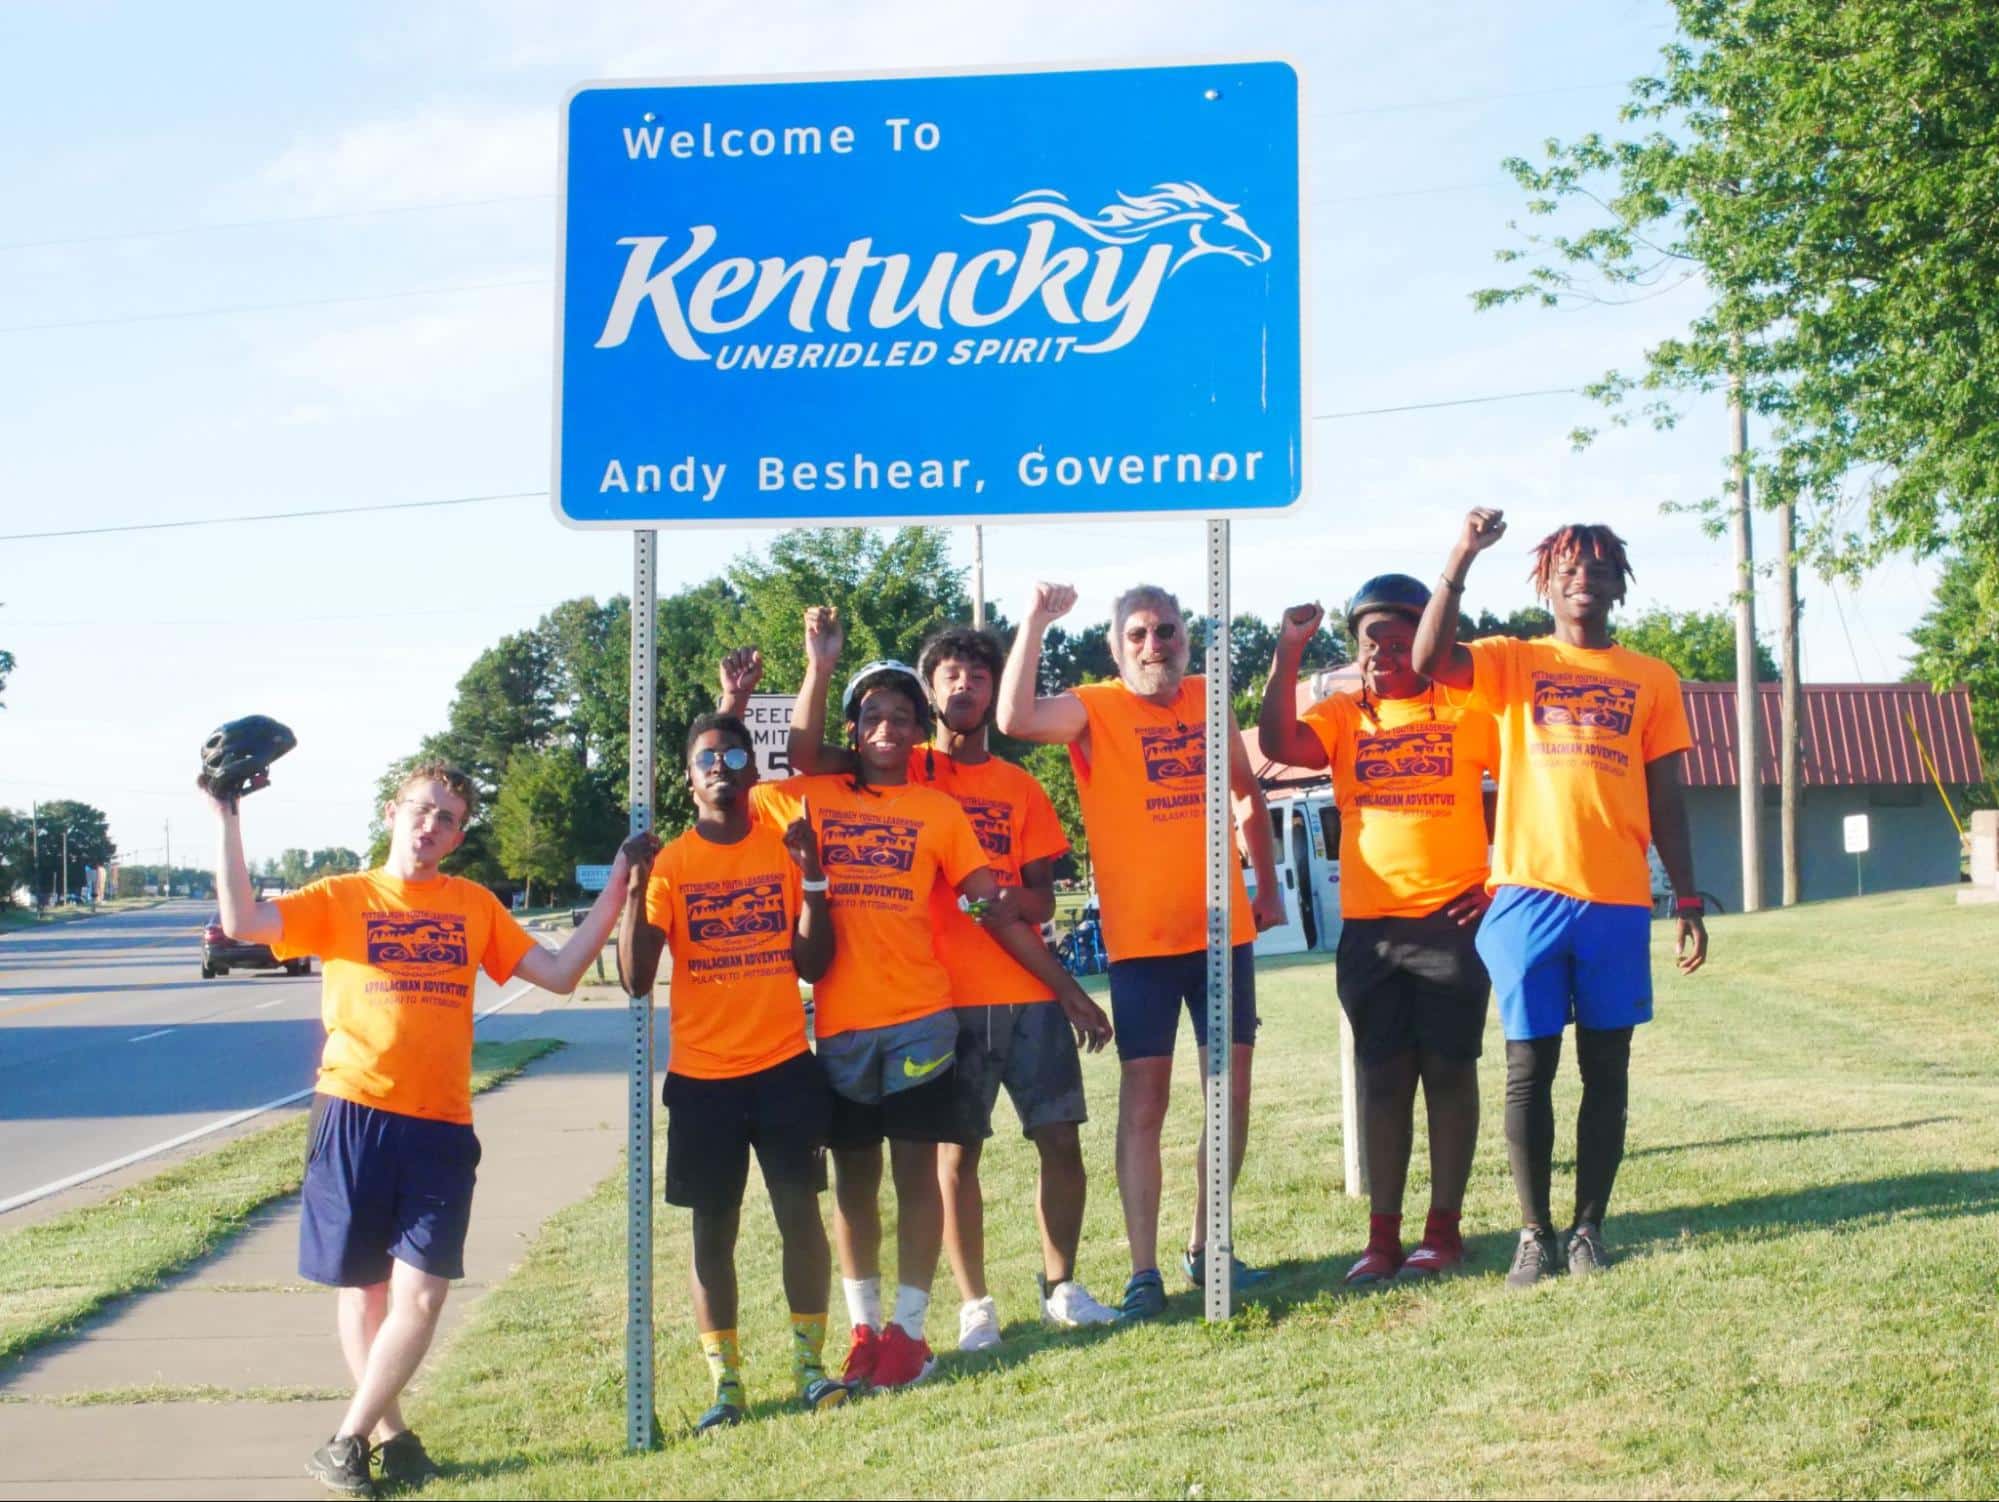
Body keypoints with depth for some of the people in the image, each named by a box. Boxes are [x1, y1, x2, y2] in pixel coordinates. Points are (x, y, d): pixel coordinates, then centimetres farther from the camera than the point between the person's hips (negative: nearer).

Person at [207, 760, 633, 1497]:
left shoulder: (474, 904, 10)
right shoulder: (341, 897, 3)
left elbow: (559, 973, 9)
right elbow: (241, 921, -12)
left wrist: (616, 886, 3)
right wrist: (227, 818, -15)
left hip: (441, 1124, 2)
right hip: (355, 1115, -2)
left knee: (422, 1292, -6)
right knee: (363, 1287, 8)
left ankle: (347, 1441, 8)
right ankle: (387, 1433, 24)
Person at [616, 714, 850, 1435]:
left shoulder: (785, 850, 4)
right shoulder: (669, 863, 1)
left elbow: (813, 963, 2)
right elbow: (637, 979, -7)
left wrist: (812, 878, -9)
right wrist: (634, 888, -18)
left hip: (784, 1067, 1)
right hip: (701, 1076, 0)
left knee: (799, 1211, 0)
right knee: (713, 1225, 4)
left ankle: (810, 1362, 10)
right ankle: (725, 1381, 9)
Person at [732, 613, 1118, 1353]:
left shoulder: (1020, 788, 13)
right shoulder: (905, 772, 6)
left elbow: (1043, 899, 10)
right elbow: (805, 753, -9)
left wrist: (1005, 896, -11)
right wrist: (821, 667, -20)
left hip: (1026, 992, 3)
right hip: (942, 993, -2)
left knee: (1061, 1138, 1)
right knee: (956, 1150, 0)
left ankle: (1061, 1285, 18)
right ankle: (974, 1303, 12)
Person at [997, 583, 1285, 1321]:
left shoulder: (1209, 702, 8)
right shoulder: (1094, 710, -6)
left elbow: (1247, 793, 21)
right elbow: (1015, 718, -26)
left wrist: (1267, 886, 17)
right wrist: (1036, 623, -28)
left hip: (1223, 929, 5)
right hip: (1140, 938, -5)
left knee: (1232, 1091, 9)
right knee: (1143, 1101, -3)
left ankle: (1204, 1247, 22)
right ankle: (1144, 1270, 2)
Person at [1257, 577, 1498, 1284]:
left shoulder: (1466, 710, 3)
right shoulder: (1343, 715, 8)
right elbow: (1279, 745, -11)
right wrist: (1288, 653, -16)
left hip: (1451, 919, -2)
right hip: (1368, 925, 2)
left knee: (1449, 1071, 3)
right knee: (1382, 1077, 5)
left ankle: (1443, 1229, 10)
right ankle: (1382, 1236, 10)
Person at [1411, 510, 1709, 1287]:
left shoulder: (1651, 679, 12)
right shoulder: (1514, 663, 8)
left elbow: (1666, 801, 12)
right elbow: (1430, 658, -12)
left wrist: (1687, 902, 7)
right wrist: (1464, 556, -16)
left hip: (1618, 901, 2)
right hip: (1531, 894, -2)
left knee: (1606, 1068, 5)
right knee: (1529, 1066, 1)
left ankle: (1590, 1226, 13)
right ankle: (1534, 1232, 8)